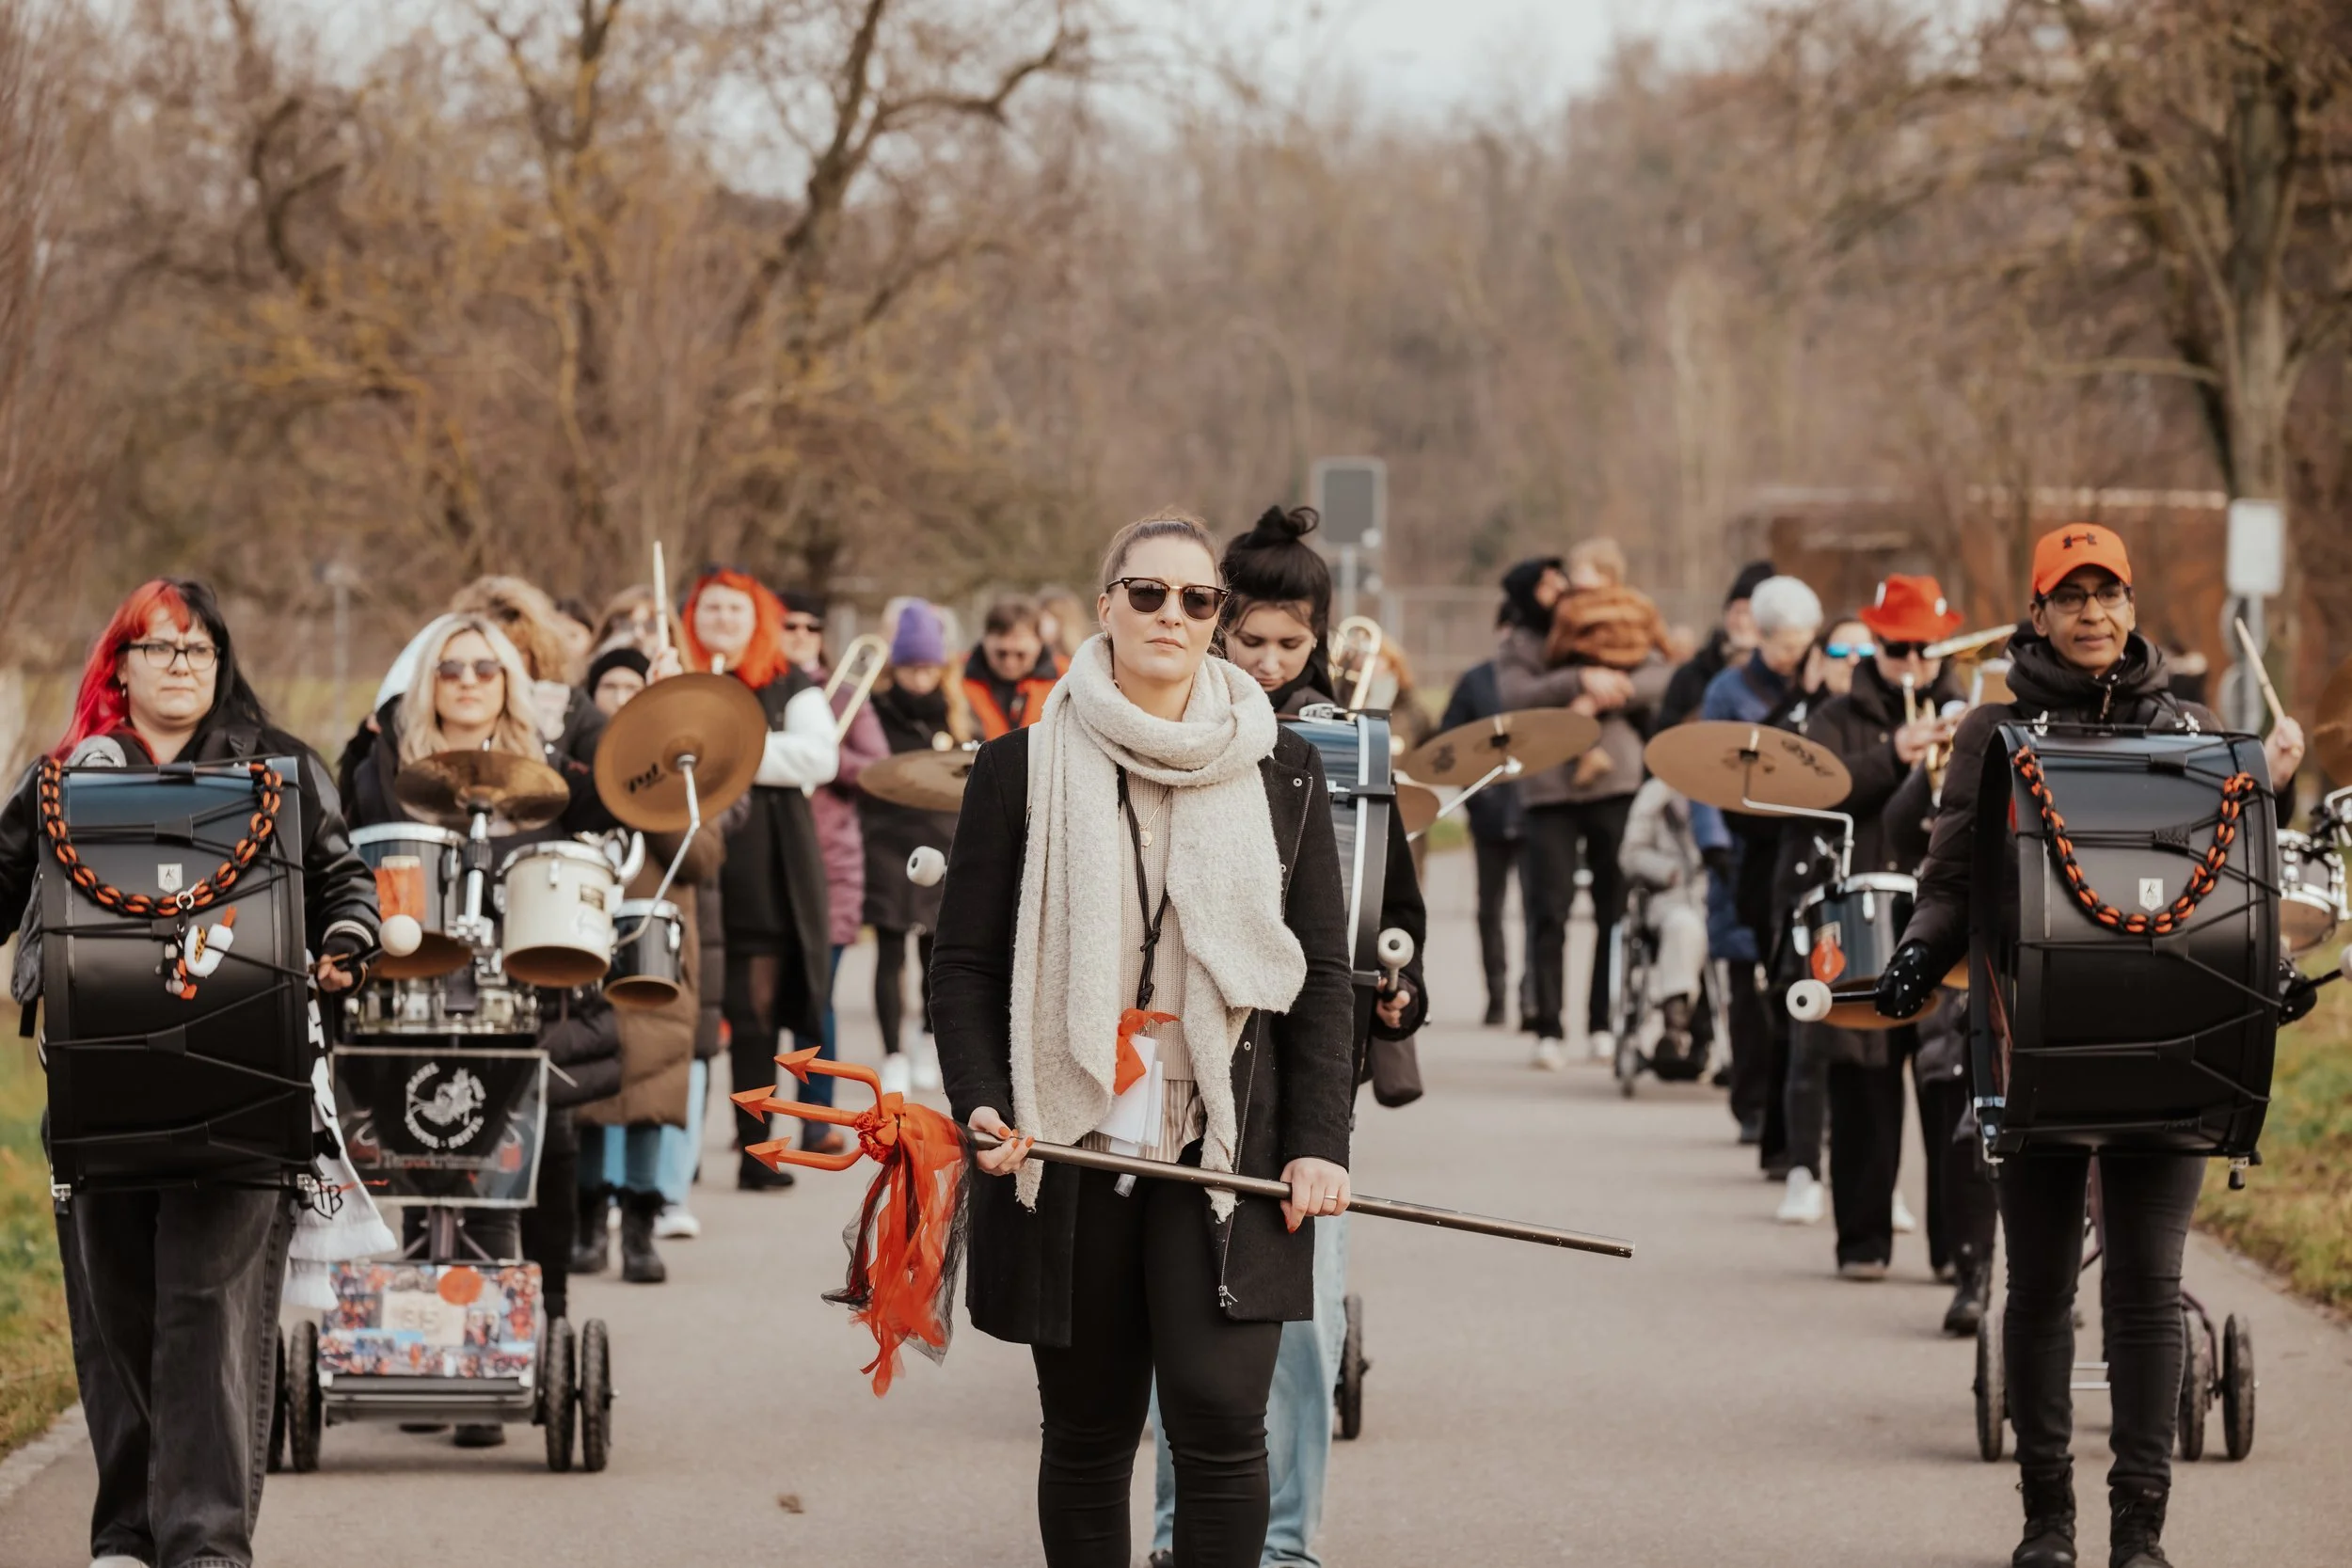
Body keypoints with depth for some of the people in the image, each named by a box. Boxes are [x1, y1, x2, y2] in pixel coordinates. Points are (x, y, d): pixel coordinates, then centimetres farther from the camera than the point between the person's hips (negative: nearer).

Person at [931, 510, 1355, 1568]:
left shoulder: (1283, 774, 7)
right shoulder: (1022, 771, 4)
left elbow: (1323, 972, 7)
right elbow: (963, 963, 5)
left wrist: (1320, 1141, -2)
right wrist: (982, 1104, -10)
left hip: (1228, 1151, 0)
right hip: (1069, 1152, 0)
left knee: (1220, 1416, -13)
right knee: (1088, 1433, 7)